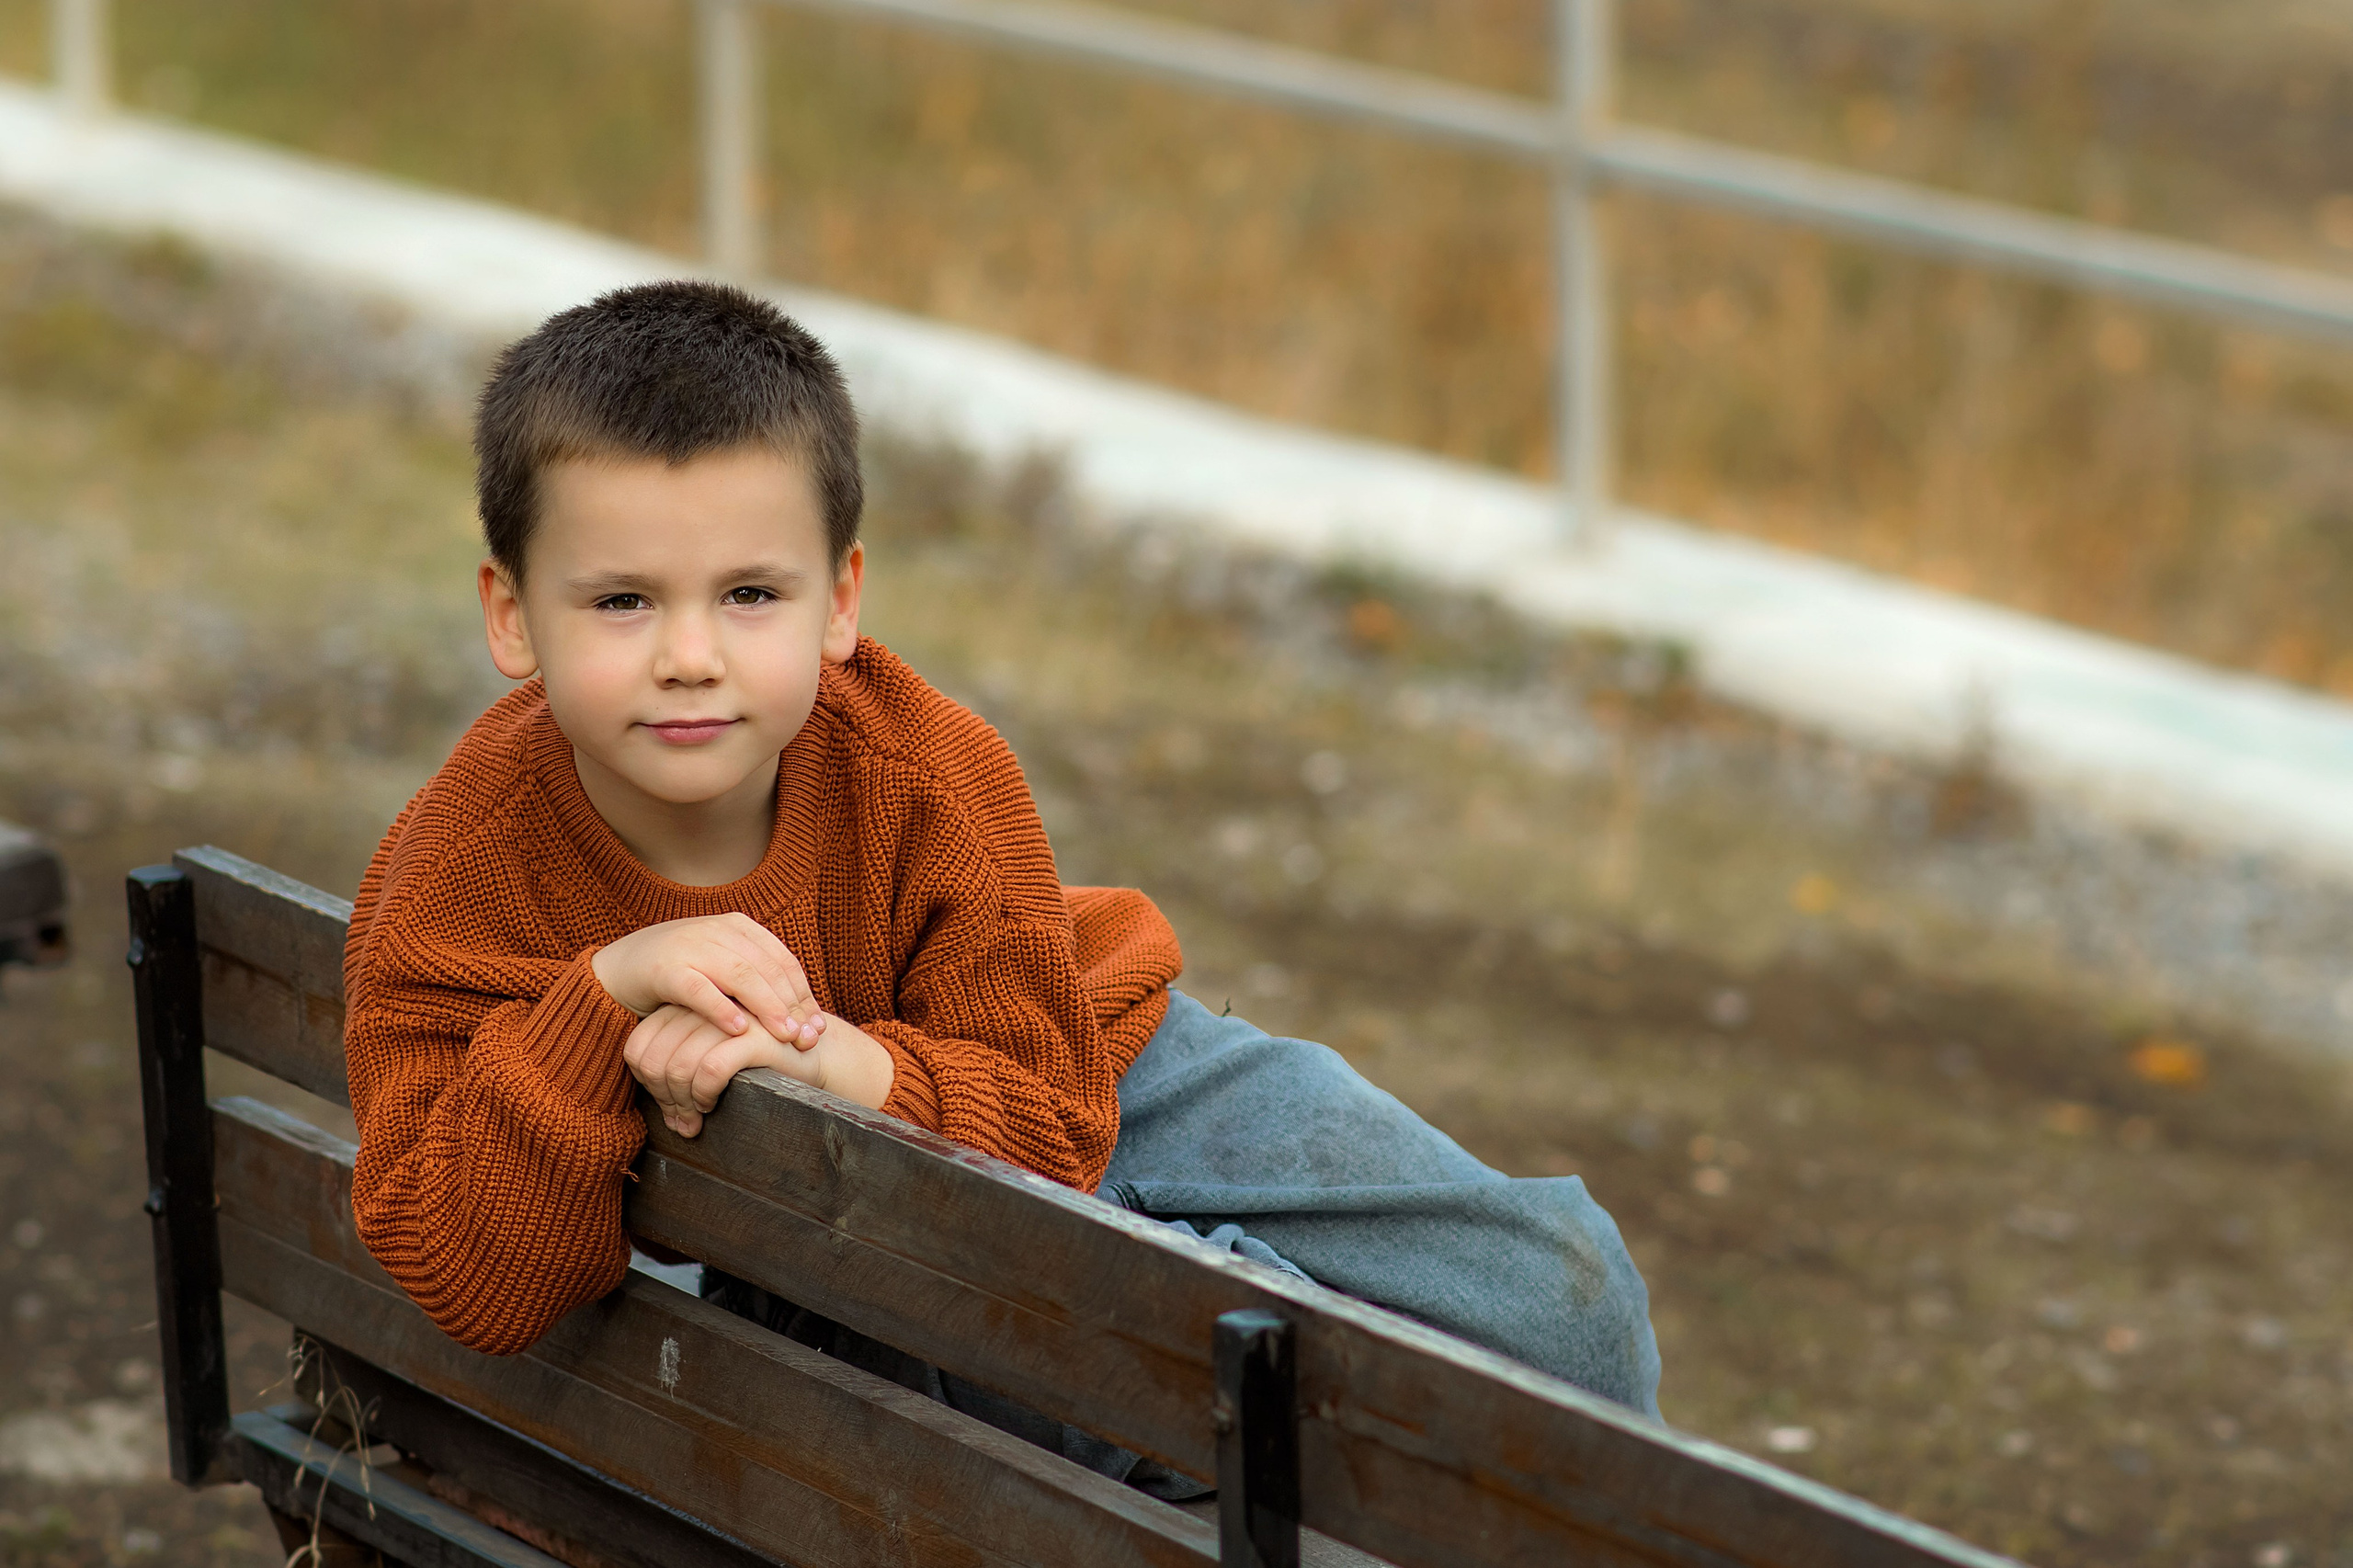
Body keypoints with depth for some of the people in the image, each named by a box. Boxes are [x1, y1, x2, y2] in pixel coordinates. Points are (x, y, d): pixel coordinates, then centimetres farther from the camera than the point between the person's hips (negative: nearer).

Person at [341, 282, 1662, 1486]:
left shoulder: (934, 776, -25)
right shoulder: (453, 887, -26)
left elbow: (1042, 1129, -23)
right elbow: (472, 1285, -27)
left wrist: (852, 1066, -44)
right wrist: (604, 995, -40)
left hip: (1093, 1069, 1)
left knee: (1563, 1294, -7)